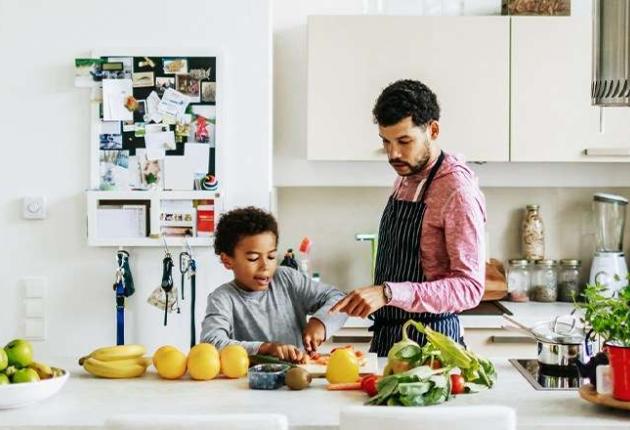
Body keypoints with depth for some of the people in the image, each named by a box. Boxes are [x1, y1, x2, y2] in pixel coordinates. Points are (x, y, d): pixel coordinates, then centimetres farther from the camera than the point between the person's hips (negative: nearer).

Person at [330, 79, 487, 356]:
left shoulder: (457, 190, -18)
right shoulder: (405, 178, 9)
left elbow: (470, 287, -24)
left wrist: (388, 293, -33)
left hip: (427, 343, -7)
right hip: (386, 337, 7)